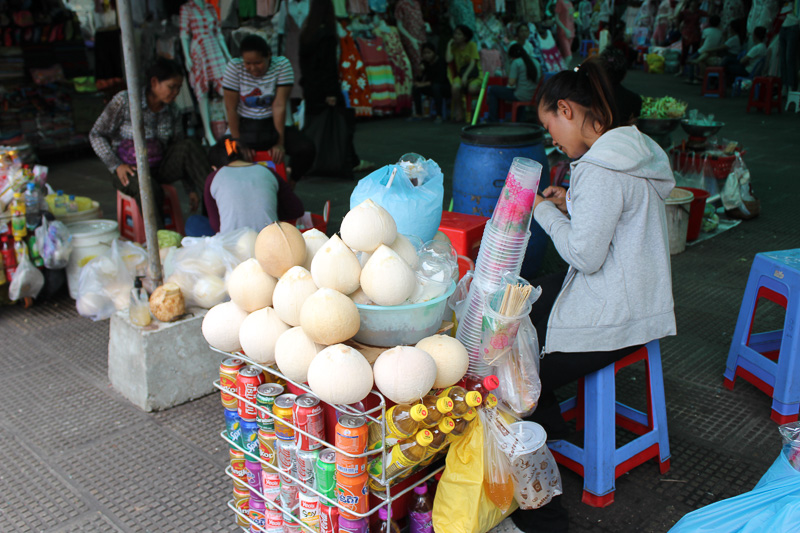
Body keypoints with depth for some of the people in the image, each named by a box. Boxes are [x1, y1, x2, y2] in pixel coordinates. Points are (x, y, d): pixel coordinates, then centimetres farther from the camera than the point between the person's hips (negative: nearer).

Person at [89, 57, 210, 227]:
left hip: (160, 168, 4)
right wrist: (116, 166, -17)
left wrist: (191, 190, 0)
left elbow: (181, 149, 8)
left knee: (191, 145, -24)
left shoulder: (172, 110, 2)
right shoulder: (124, 101, -10)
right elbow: (96, 134, -4)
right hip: (128, 169, -4)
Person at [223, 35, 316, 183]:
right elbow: (231, 108, -11)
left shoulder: (282, 65, -13)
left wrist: (280, 142, -20)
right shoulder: (234, 68, -12)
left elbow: (279, 106, -17)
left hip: (273, 124, 0)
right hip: (244, 126, 0)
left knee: (306, 149, -25)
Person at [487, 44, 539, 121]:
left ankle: (492, 121, 6)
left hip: (521, 96, -8)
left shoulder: (516, 62, -9)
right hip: (533, 96, 8)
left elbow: (511, 83, -14)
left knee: (493, 89, 7)